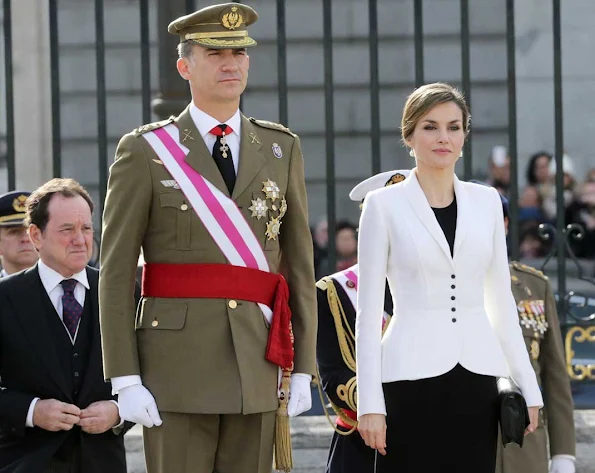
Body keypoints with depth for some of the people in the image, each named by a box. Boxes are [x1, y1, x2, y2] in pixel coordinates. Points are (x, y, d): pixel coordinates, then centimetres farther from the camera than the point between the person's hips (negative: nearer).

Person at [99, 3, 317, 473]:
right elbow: (116, 274, -2)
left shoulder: (281, 148, 11)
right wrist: (125, 380, -9)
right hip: (177, 364, -3)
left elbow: (299, 263, 11)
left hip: (258, 368, 3)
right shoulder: (145, 151, 0)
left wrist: (303, 368, 5)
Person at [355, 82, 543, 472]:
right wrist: (370, 402, -7)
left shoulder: (486, 201, 10)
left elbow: (501, 302, 15)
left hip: (477, 377, 3)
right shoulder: (385, 204, 0)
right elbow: (369, 310, -1)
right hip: (413, 376, -3)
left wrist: (528, 386, 10)